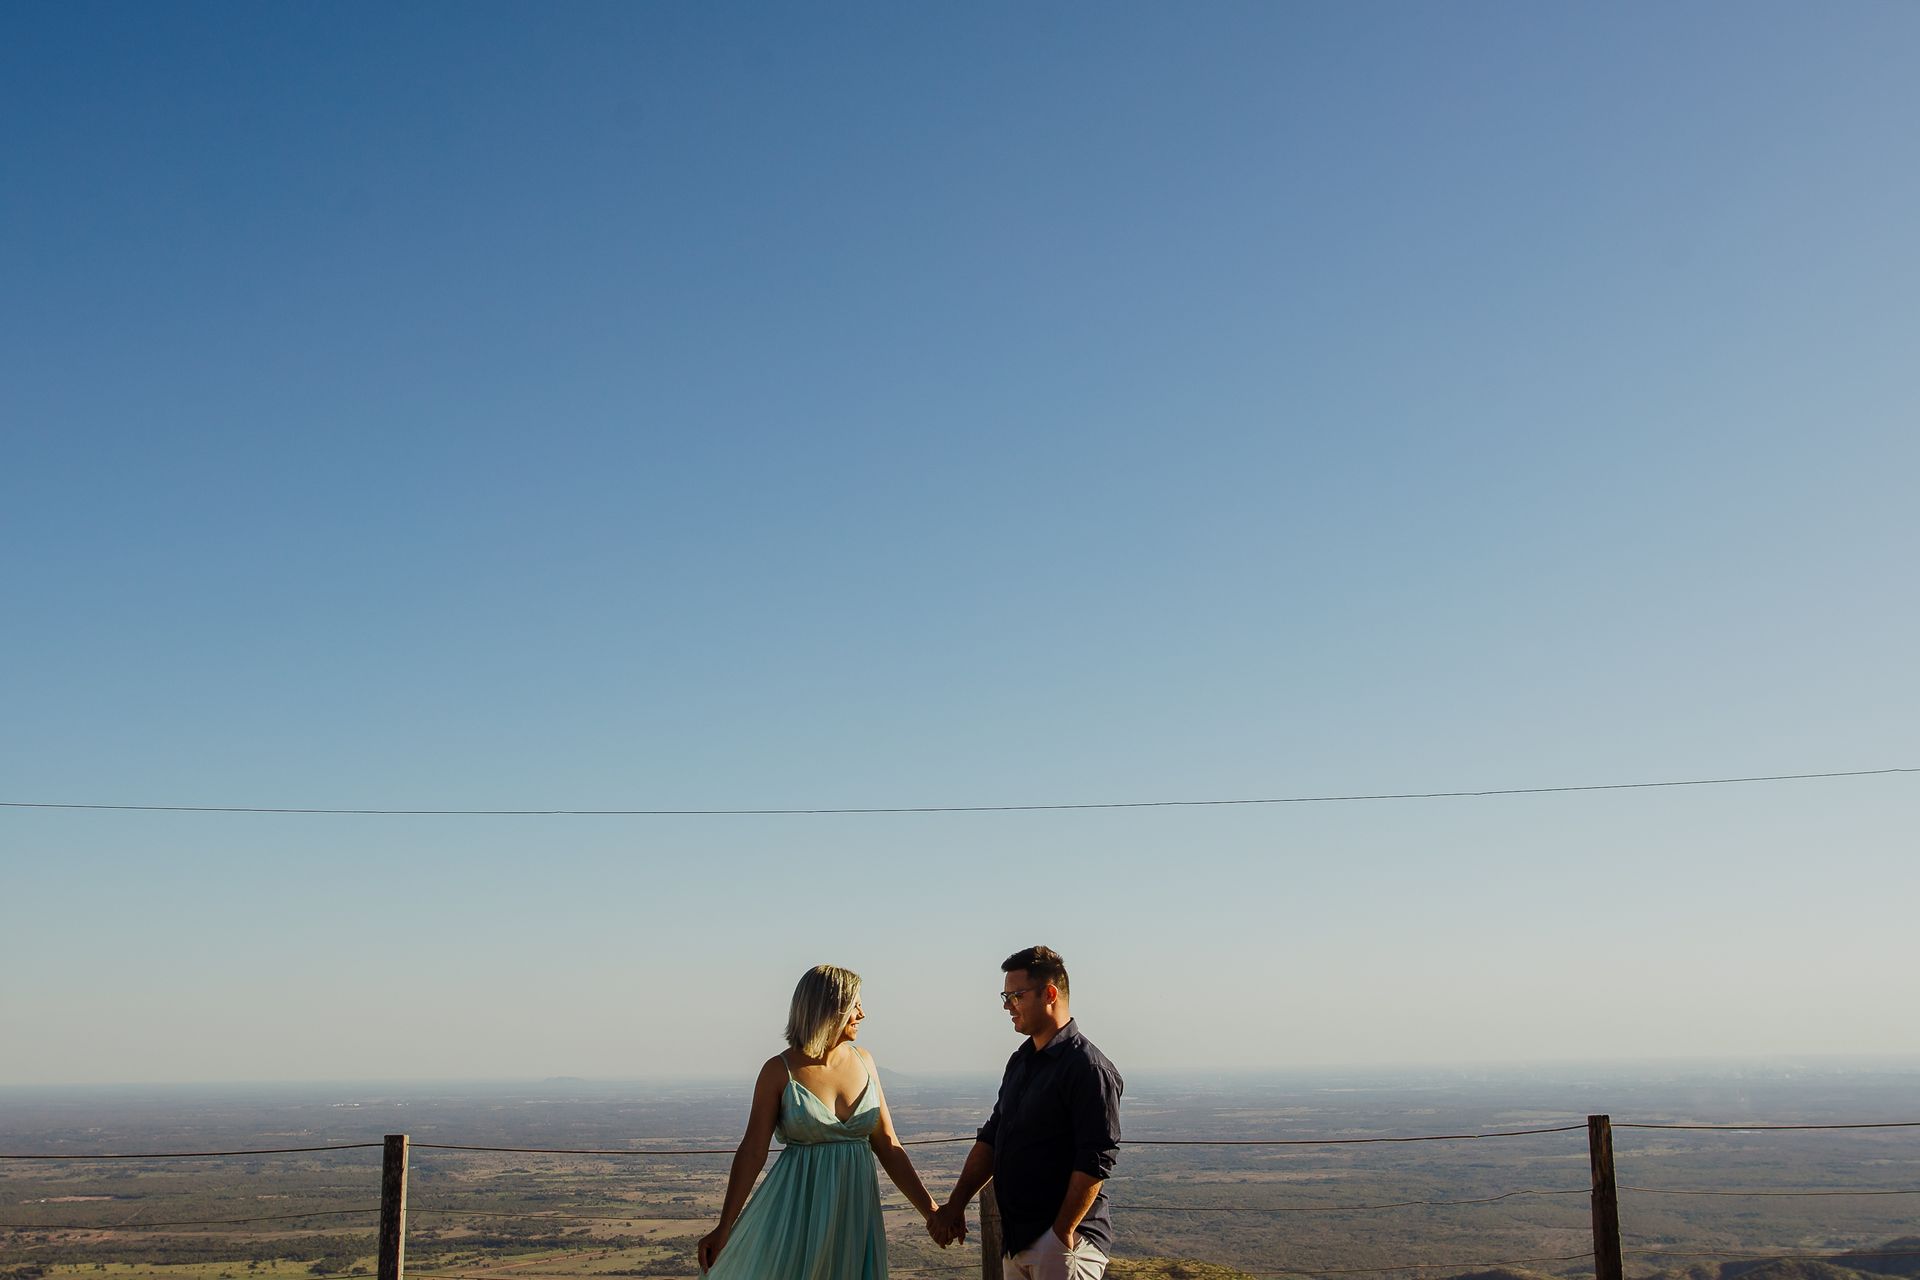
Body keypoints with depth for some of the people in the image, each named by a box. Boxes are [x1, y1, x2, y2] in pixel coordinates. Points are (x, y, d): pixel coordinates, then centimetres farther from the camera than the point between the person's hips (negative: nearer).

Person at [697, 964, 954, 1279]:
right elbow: (752, 1152, -6)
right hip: (798, 1213, -4)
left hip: (856, 1211, 4)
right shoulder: (780, 1071, -7)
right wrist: (724, 1228, -9)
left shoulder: (862, 1061, 4)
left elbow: (887, 1146, 5)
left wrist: (930, 1209, 1)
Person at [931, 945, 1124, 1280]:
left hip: (1064, 1241, -8)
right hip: (1016, 1237, 8)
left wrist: (1062, 1234, -18)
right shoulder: (1020, 1061, 13)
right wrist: (955, 1205, 10)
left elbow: (1095, 1163, -19)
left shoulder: (1088, 1068, -15)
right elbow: (991, 1137, 17)